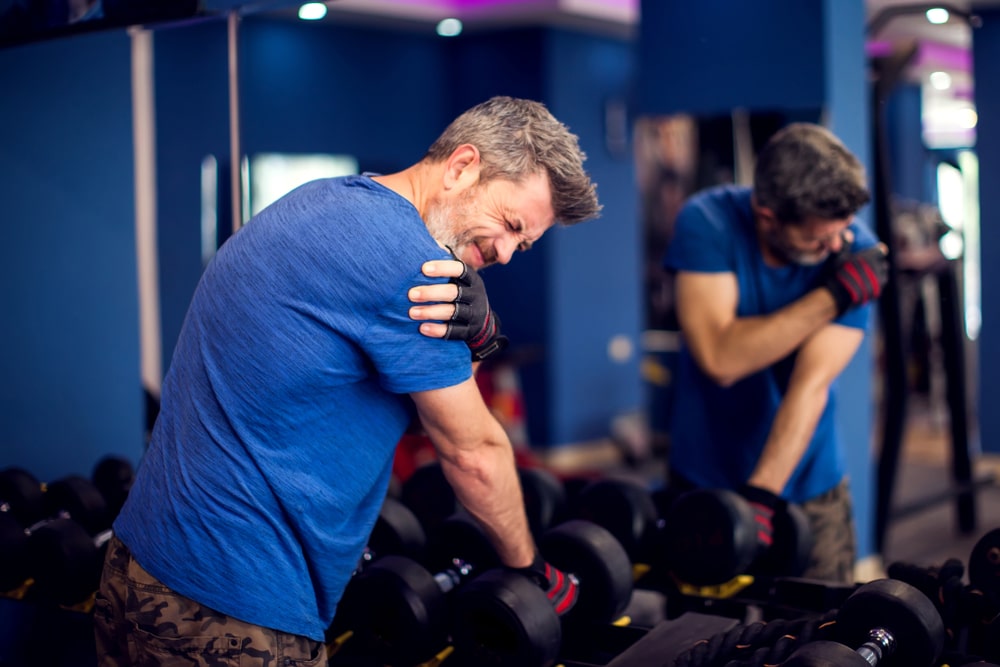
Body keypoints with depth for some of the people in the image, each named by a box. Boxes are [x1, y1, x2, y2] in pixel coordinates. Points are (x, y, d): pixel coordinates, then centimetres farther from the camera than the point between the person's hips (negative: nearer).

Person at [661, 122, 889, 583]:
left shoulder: (857, 249, -16)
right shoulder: (706, 224, -18)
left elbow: (812, 383, -23)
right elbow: (721, 359, -28)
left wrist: (760, 499, -32)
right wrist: (835, 294, -27)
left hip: (808, 485, 1)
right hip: (703, 478, 0)